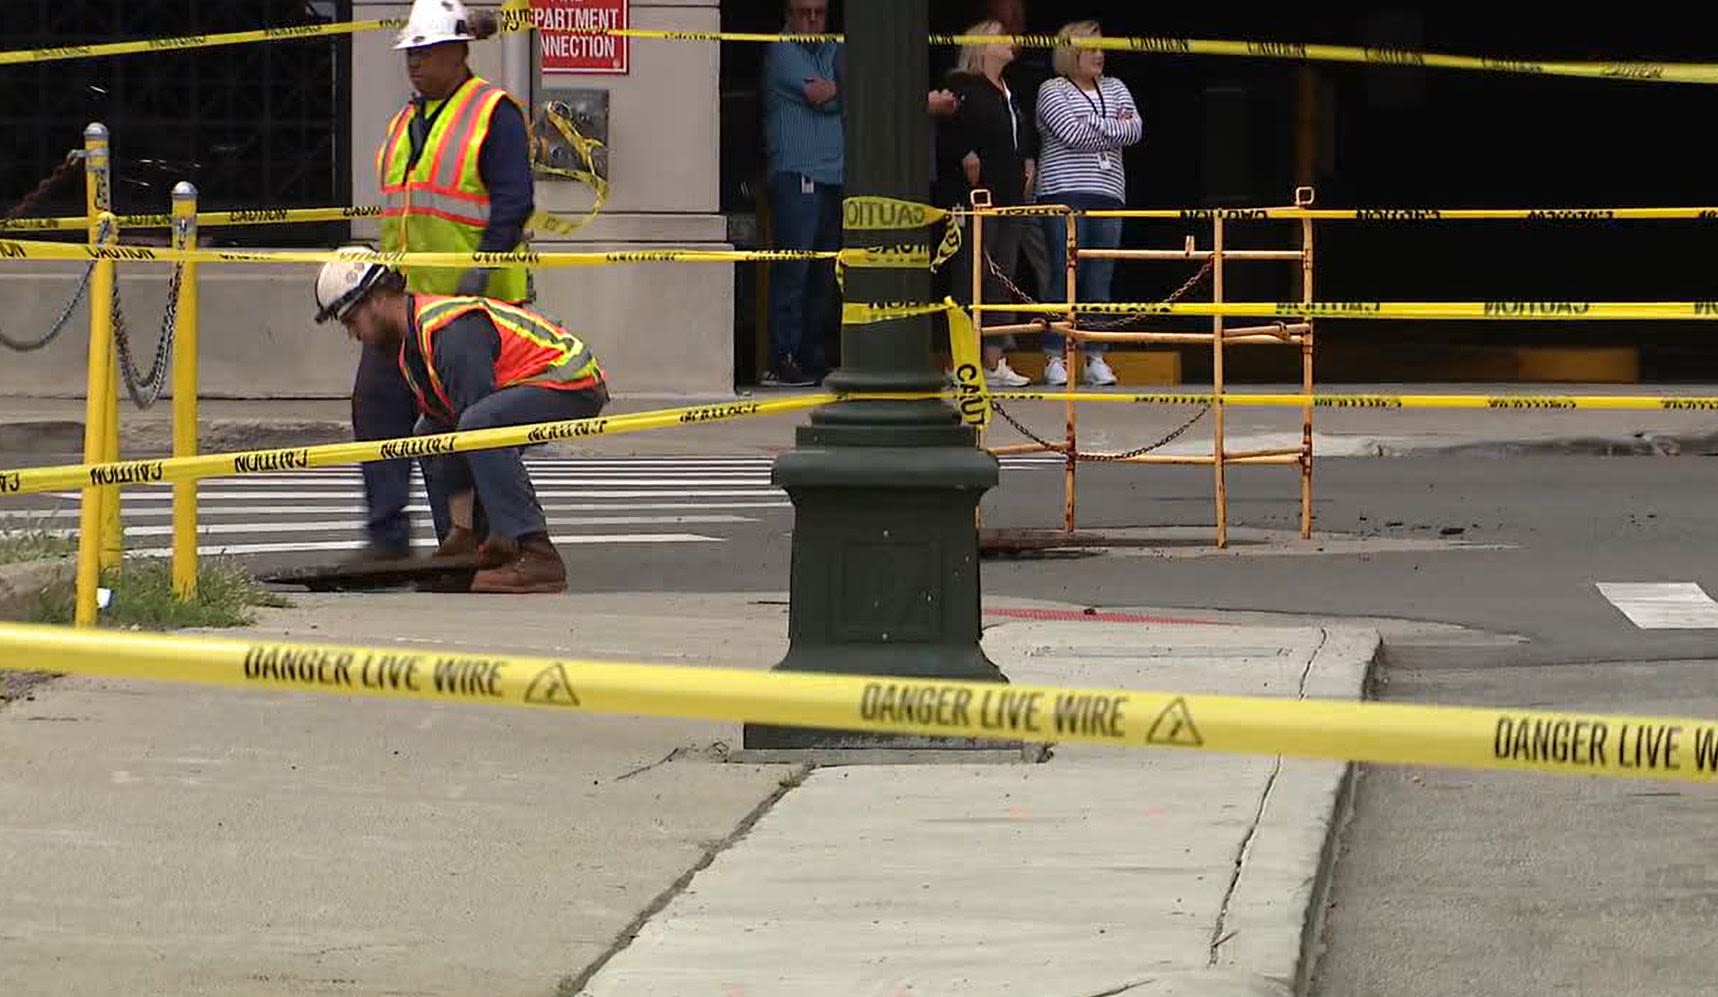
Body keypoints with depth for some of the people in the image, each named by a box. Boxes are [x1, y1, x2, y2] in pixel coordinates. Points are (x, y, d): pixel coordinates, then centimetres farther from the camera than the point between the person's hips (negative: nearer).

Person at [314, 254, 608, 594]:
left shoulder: (451, 332, -24)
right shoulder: (411, 348, 10)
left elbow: (476, 419, -27)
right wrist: (459, 528, 2)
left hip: (576, 386, -11)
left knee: (478, 425, -35)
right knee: (428, 434, 17)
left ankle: (537, 556, -35)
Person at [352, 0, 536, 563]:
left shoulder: (494, 114, -7)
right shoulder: (407, 121, 18)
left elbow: (513, 201, -14)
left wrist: (482, 268, -22)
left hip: (470, 297, -8)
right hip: (406, 294, 8)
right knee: (377, 399, -2)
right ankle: (388, 532, 1)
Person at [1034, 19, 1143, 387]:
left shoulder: (1115, 89, 18)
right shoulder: (1053, 91, 2)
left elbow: (1134, 130, 3)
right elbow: (1073, 134, -13)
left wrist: (1094, 125, -6)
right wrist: (1114, 128, -1)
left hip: (1108, 193, 5)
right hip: (1065, 194, -5)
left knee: (1100, 278, 2)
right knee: (1065, 276, -8)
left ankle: (1096, 358, 4)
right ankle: (1054, 358, -6)